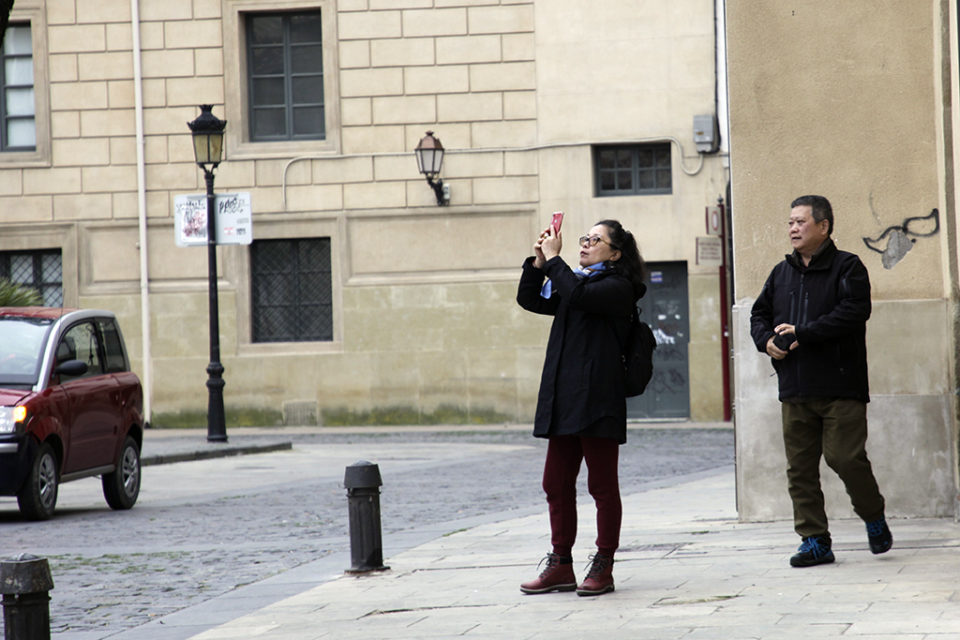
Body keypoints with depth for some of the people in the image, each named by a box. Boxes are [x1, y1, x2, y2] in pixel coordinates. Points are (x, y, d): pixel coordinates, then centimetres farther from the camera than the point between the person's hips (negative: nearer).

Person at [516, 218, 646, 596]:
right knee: (556, 485, 7)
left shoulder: (618, 287, -4)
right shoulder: (576, 281, 21)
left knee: (602, 486, -2)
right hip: (563, 399, 8)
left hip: (597, 399, -8)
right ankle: (561, 566, 13)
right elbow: (530, 300, 20)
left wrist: (554, 259, -10)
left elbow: (577, 295, -21)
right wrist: (539, 261, 7)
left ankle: (603, 567, 3)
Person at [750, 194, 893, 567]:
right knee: (800, 467, 2)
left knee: (844, 457, -9)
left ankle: (875, 518, 16)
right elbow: (759, 315, 20)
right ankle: (814, 541, 7)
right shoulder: (781, 273, 17)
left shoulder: (847, 268, -2)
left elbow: (853, 313, -15)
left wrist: (802, 333, -19)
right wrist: (768, 340, -3)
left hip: (841, 386, -6)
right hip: (795, 390, 6)